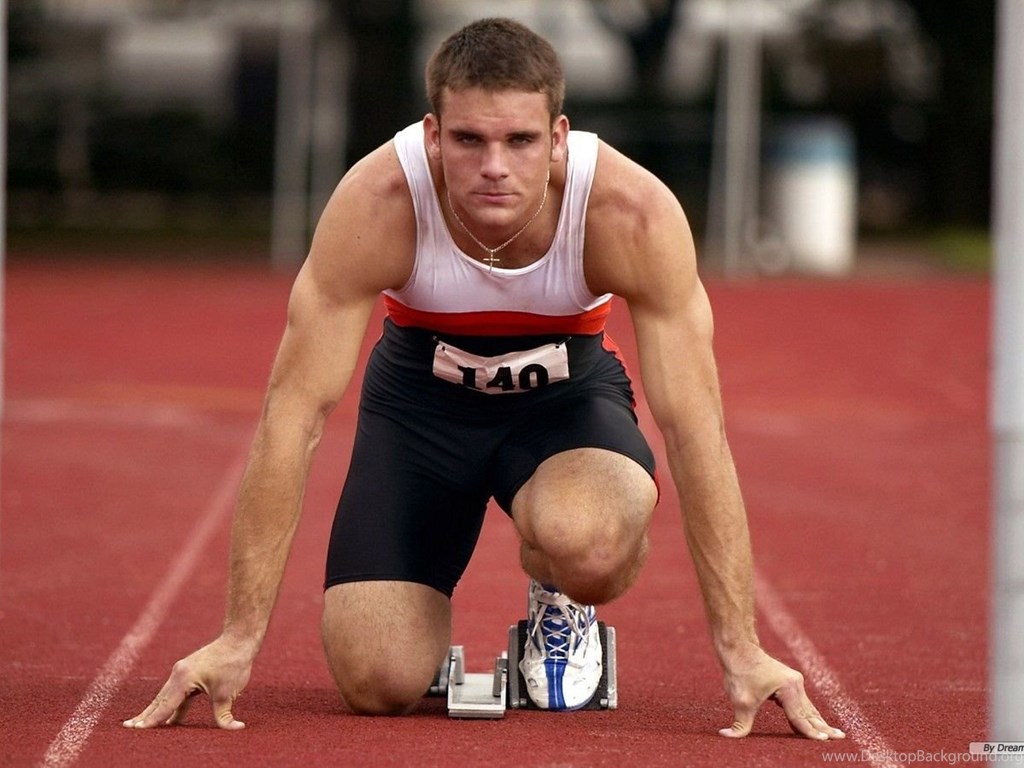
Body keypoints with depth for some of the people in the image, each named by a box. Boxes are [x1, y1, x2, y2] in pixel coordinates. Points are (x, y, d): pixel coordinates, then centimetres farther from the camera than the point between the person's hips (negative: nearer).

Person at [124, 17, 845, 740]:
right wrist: (239, 638, -29)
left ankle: (562, 606, 3)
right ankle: (426, 613, 22)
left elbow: (696, 429, -27)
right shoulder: (376, 204, -32)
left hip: (566, 390, 0)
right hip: (423, 391, 1)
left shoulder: (635, 213, -32)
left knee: (586, 546, -36)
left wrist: (740, 649, -29)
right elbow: (295, 412, -28)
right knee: (379, 683, -16)